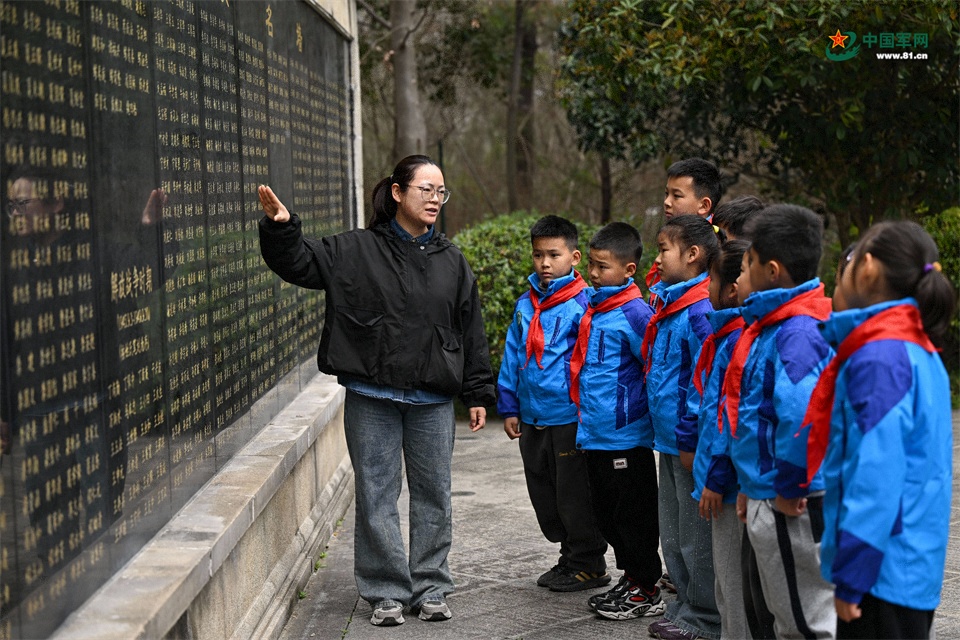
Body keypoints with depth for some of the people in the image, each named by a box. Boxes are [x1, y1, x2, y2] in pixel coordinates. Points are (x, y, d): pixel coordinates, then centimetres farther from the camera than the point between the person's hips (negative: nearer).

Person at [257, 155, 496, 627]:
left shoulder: (451, 261, 8)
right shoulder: (356, 251, 0)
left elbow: (471, 331, 10)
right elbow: (299, 264, -1)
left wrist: (477, 393, 8)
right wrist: (281, 228, -21)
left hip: (432, 401, 2)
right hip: (371, 398, -2)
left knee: (433, 495, 9)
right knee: (377, 497, 3)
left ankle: (430, 588, 21)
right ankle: (387, 592, 14)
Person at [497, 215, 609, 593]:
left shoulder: (582, 305, -10)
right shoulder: (524, 306, 9)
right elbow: (512, 359, 15)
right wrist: (509, 408, 12)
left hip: (570, 419, -7)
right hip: (533, 420, 7)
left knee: (575, 495, 1)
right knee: (543, 496, 15)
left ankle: (588, 565, 15)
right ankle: (569, 557, 29)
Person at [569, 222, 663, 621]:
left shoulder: (634, 312, -16)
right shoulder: (591, 309, 10)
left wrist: (636, 403, -10)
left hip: (626, 435, -9)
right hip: (595, 434, 9)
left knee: (633, 515, 1)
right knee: (606, 513, 16)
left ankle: (646, 591, 12)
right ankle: (630, 579, 29)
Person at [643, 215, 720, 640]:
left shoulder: (700, 311, -20)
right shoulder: (668, 305, 12)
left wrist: (692, 442, -21)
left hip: (692, 444, -10)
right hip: (670, 443, 10)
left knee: (696, 537, 2)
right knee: (672, 536, 18)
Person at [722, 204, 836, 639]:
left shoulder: (798, 334, -23)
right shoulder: (772, 323, 10)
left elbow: (804, 416, -36)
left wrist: (791, 489, -24)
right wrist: (752, 484, 19)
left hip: (792, 509, -10)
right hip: (764, 501, 10)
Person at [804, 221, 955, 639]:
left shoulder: (880, 358, -18)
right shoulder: (919, 351, 11)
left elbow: (877, 477, -21)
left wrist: (850, 579, -18)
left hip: (884, 572, -9)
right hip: (914, 572, 9)